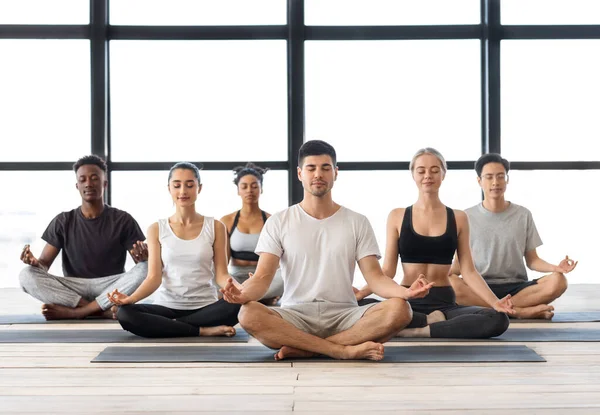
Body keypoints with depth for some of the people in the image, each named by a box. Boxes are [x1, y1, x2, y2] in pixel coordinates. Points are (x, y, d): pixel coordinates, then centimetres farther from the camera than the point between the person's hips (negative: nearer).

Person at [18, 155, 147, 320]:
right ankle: (106, 310, -29)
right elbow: (45, 264, 3)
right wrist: (35, 262, -23)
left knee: (146, 269, -30)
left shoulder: (123, 220, 2)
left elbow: (141, 261, -3)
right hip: (73, 290, 1)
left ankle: (73, 311, -28)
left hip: (112, 288, -1)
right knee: (27, 275, -25)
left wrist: (142, 257, -28)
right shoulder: (63, 221, 6)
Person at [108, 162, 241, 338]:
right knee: (124, 314, -30)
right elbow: (154, 278, -2)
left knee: (238, 305, -34)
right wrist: (130, 298, -22)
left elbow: (221, 274, -1)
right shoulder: (156, 229, 5)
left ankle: (169, 325, -17)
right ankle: (203, 331, -22)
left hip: (205, 307, -1)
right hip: (167, 306, 1)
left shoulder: (215, 227, 4)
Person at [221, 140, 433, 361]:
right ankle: (346, 350, -31)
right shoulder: (278, 222, 6)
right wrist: (244, 293, -29)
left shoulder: (357, 223, 9)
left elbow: (375, 277, 1)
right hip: (295, 316, -1)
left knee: (399, 309, -29)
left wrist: (405, 291, -23)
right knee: (249, 314, -33)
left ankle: (303, 349, -25)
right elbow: (263, 277, -3)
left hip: (344, 316, 1)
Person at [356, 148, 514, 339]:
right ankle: (431, 322, -13)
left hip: (445, 304, 1)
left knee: (498, 319, -29)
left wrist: (494, 302, -11)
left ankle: (418, 332, -19)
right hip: (407, 302, -1)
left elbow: (468, 271, 5)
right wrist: (361, 292, -14)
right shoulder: (397, 216, 6)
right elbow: (387, 270, 4)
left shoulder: (458, 218, 8)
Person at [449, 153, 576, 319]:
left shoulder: (523, 215, 8)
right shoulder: (467, 217, 5)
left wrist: (556, 268, -13)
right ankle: (520, 311, -28)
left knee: (558, 281, -27)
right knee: (449, 283, -36)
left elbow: (532, 260, 9)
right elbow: (461, 263, 3)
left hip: (516, 287, 1)